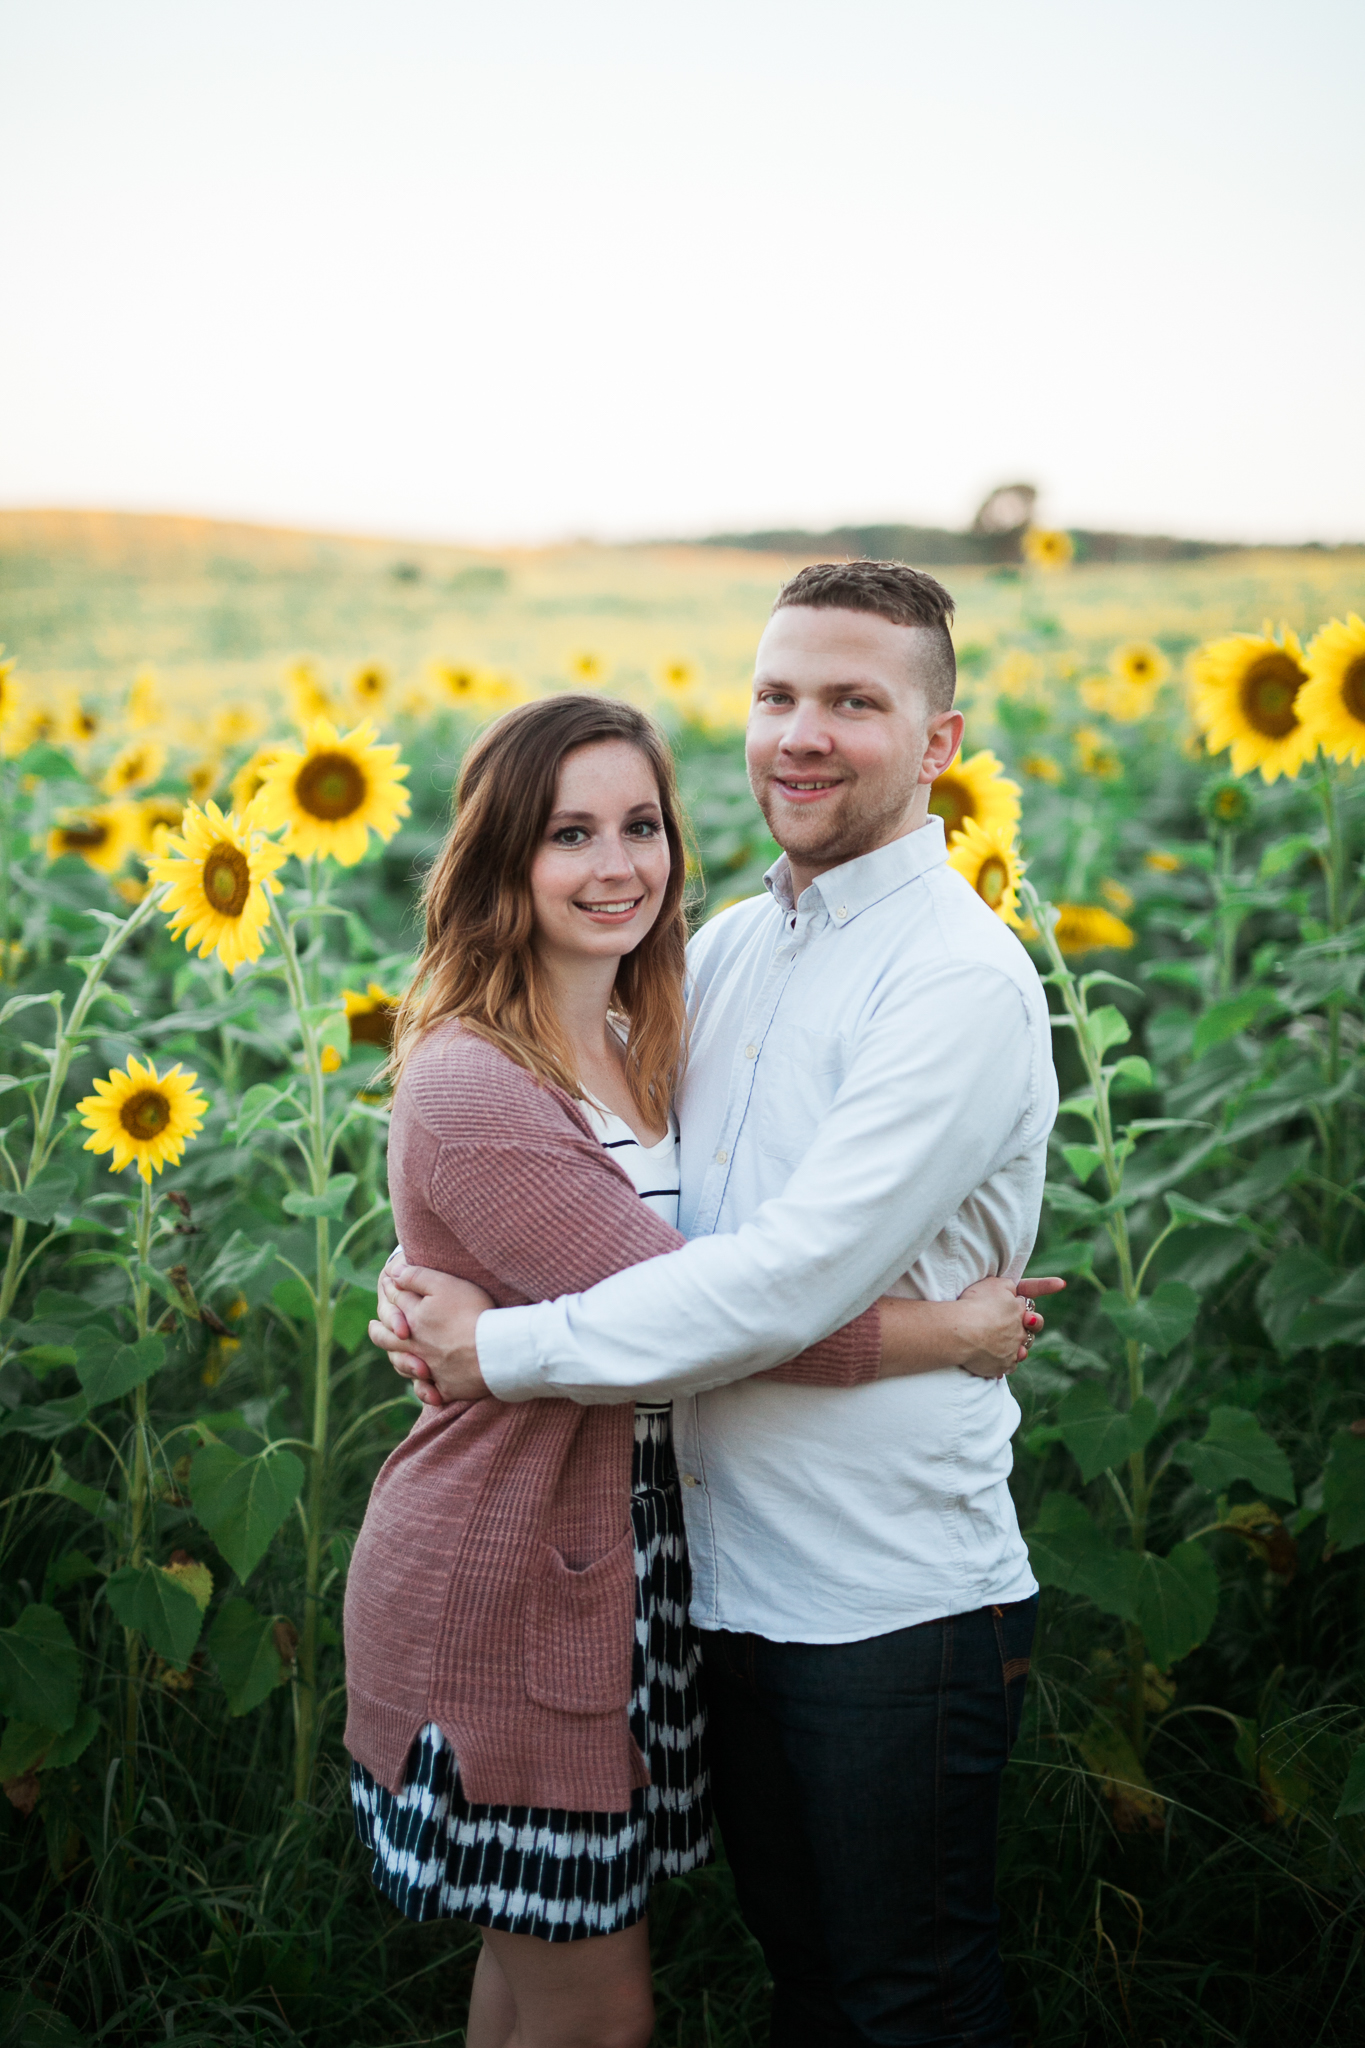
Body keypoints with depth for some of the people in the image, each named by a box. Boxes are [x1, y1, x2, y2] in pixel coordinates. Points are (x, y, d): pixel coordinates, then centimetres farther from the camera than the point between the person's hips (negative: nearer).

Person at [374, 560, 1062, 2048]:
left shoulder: (959, 980, -18)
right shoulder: (731, 945, 6)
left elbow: (797, 1278, -26)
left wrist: (504, 1350, -20)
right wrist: (434, 1284, -8)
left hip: (895, 1602, -7)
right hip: (728, 1575, 7)